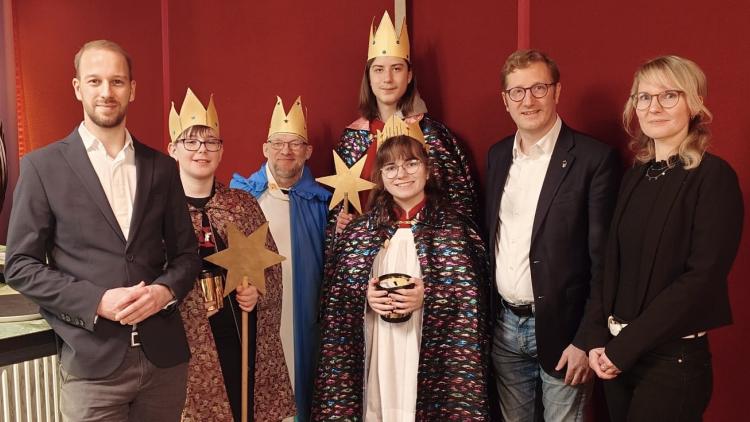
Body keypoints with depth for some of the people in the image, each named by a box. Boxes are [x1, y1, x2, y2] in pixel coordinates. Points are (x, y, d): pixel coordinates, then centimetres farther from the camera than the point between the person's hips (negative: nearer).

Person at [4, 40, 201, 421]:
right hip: (93, 363, -3)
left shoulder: (161, 167, 7)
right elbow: (20, 266, -3)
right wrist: (97, 301, -15)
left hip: (164, 357, 3)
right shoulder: (42, 166, -1)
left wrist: (165, 290, -10)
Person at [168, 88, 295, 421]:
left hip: (247, 340, 4)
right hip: (189, 345, -3)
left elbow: (273, 267, 11)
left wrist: (258, 291, -8)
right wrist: (188, 300, -18)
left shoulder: (244, 203, 8)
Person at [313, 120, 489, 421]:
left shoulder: (455, 229, -2)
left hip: (430, 356, -2)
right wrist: (365, 296, -11)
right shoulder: (359, 232, 6)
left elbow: (471, 299, -5)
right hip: (374, 356, 2)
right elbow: (335, 293, 7)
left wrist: (428, 297, -19)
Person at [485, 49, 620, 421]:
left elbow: (603, 260, -12)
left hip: (560, 329, -5)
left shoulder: (593, 158, -11)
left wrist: (587, 340, -13)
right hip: (502, 326, 5)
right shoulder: (497, 155, 6)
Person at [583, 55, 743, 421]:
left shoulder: (713, 176, -11)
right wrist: (598, 338, -4)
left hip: (673, 359, -6)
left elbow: (703, 279, -18)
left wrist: (624, 347, -16)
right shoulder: (635, 177, 8)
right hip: (617, 356, 6)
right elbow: (612, 263, 7)